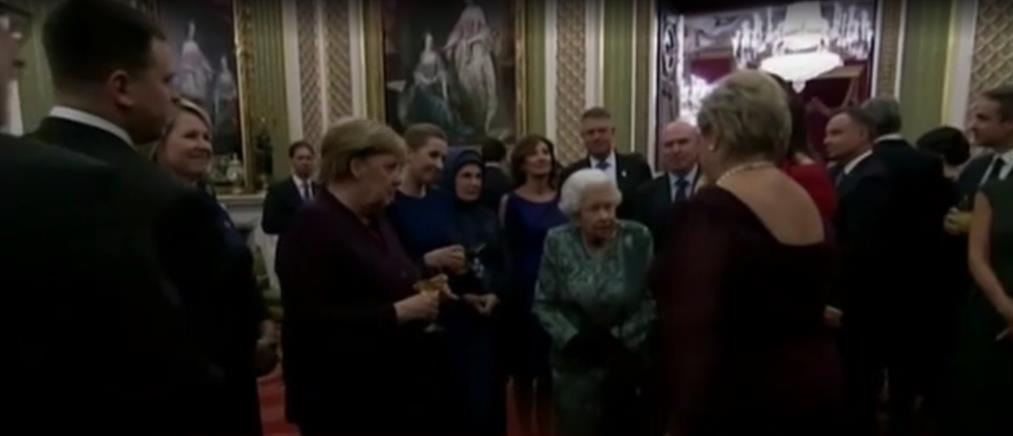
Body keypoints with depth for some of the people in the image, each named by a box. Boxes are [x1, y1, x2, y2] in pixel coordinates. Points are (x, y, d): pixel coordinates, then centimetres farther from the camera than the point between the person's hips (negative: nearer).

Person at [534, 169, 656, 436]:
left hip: (627, 360, 0)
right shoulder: (558, 242, -4)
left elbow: (651, 299, -3)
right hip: (575, 365, 0)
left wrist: (620, 340, -11)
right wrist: (574, 339, -13)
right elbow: (543, 304, -2)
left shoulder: (639, 238, -6)